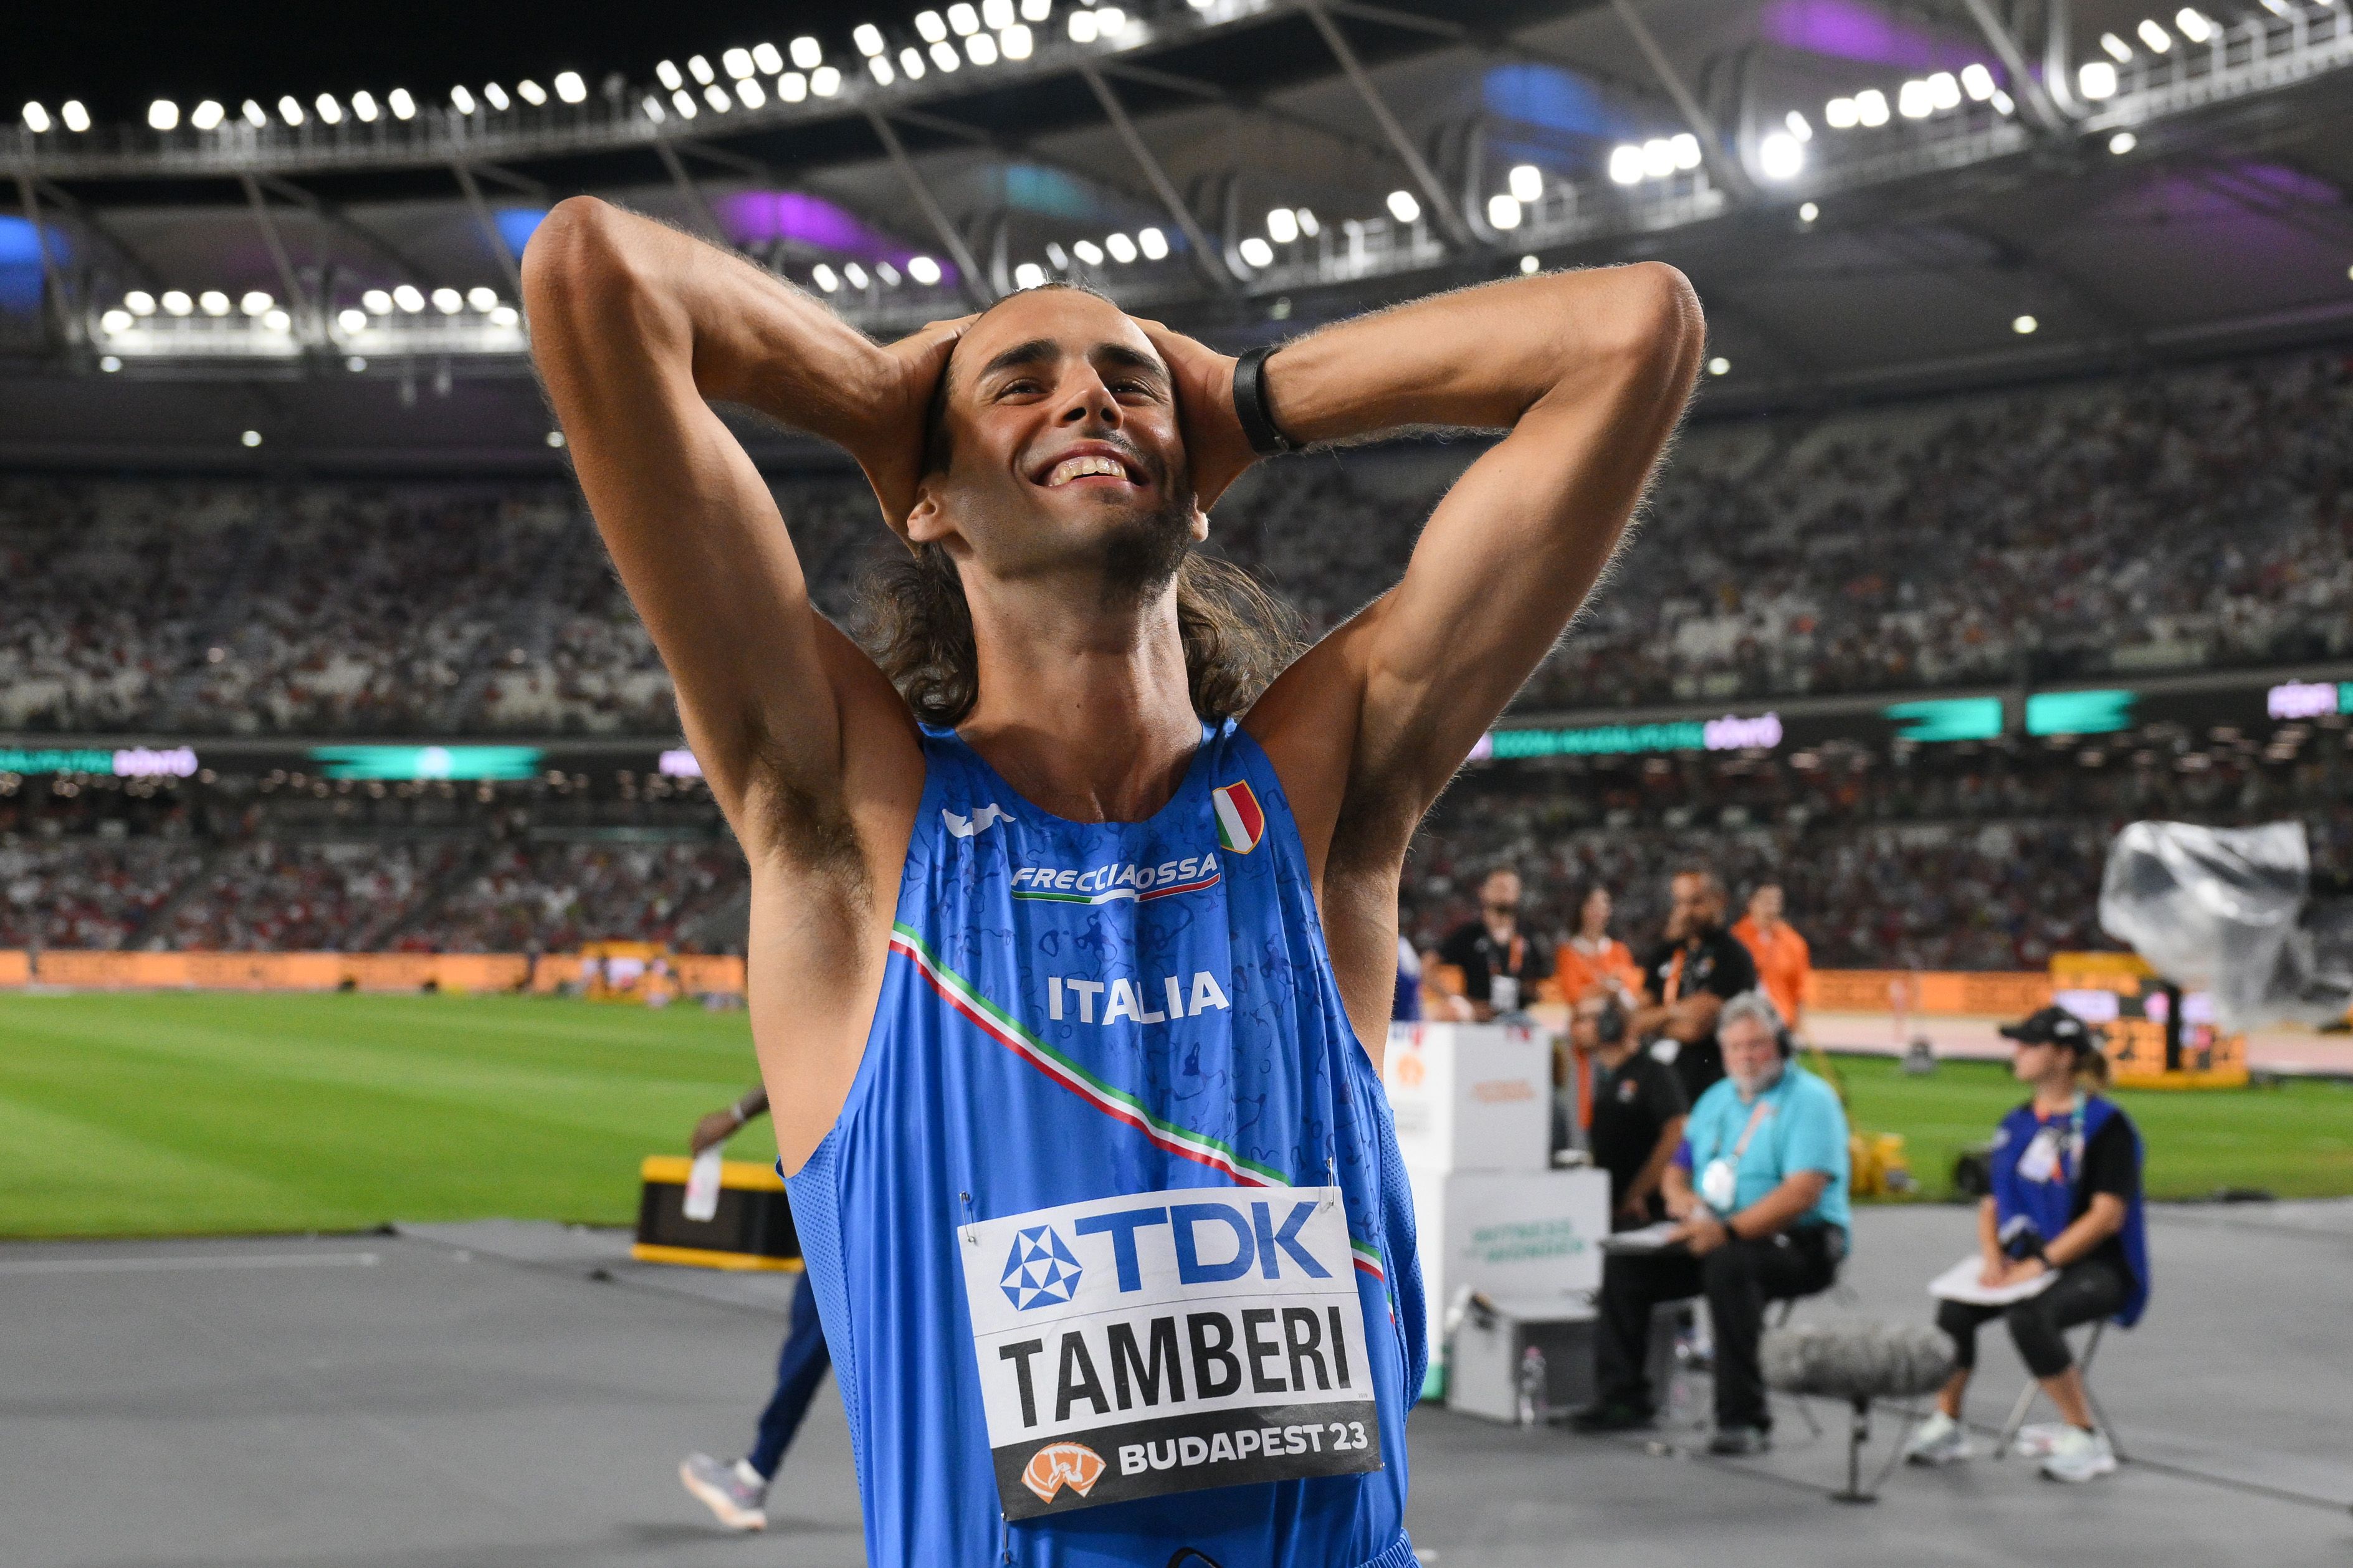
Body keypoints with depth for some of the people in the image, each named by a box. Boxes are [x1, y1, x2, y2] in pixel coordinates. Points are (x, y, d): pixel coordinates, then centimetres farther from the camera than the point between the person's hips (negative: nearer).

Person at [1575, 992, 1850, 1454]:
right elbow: (1677, 1169, 21)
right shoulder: (1718, 1099, 17)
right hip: (1716, 1237, 7)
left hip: (1799, 1243, -7)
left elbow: (1803, 1192, -21)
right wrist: (1682, 1196, -6)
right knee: (1624, 1262, -7)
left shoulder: (1809, 1100, -8)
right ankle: (1625, 1398, 3)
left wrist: (1729, 1230, -33)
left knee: (1728, 1264, -37)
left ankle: (1744, 1418, -33)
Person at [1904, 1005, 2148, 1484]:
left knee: (2028, 1315, -35)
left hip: (2099, 1268, -6)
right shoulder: (2017, 1125, 13)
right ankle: (1945, 1427, -5)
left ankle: (2085, 1440, -19)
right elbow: (1992, 1203, 15)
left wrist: (2040, 1264, -21)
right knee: (1953, 1308, -21)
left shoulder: (2105, 1123, -8)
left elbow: (2107, 1215, -15)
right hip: (2027, 1263, 6)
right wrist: (1994, 1260, -6)